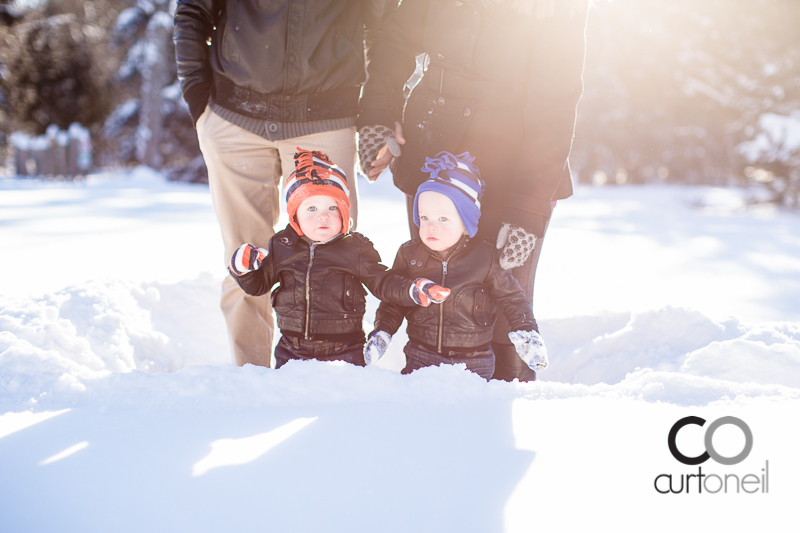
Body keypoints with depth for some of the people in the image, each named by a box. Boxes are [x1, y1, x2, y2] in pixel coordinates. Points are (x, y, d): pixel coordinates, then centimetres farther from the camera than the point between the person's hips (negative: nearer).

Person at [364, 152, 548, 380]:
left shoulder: (485, 257, -8)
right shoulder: (409, 254, 0)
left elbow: (512, 298, 2)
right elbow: (393, 299, 9)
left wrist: (525, 332, -8)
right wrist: (382, 331, -3)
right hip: (421, 358, 2)